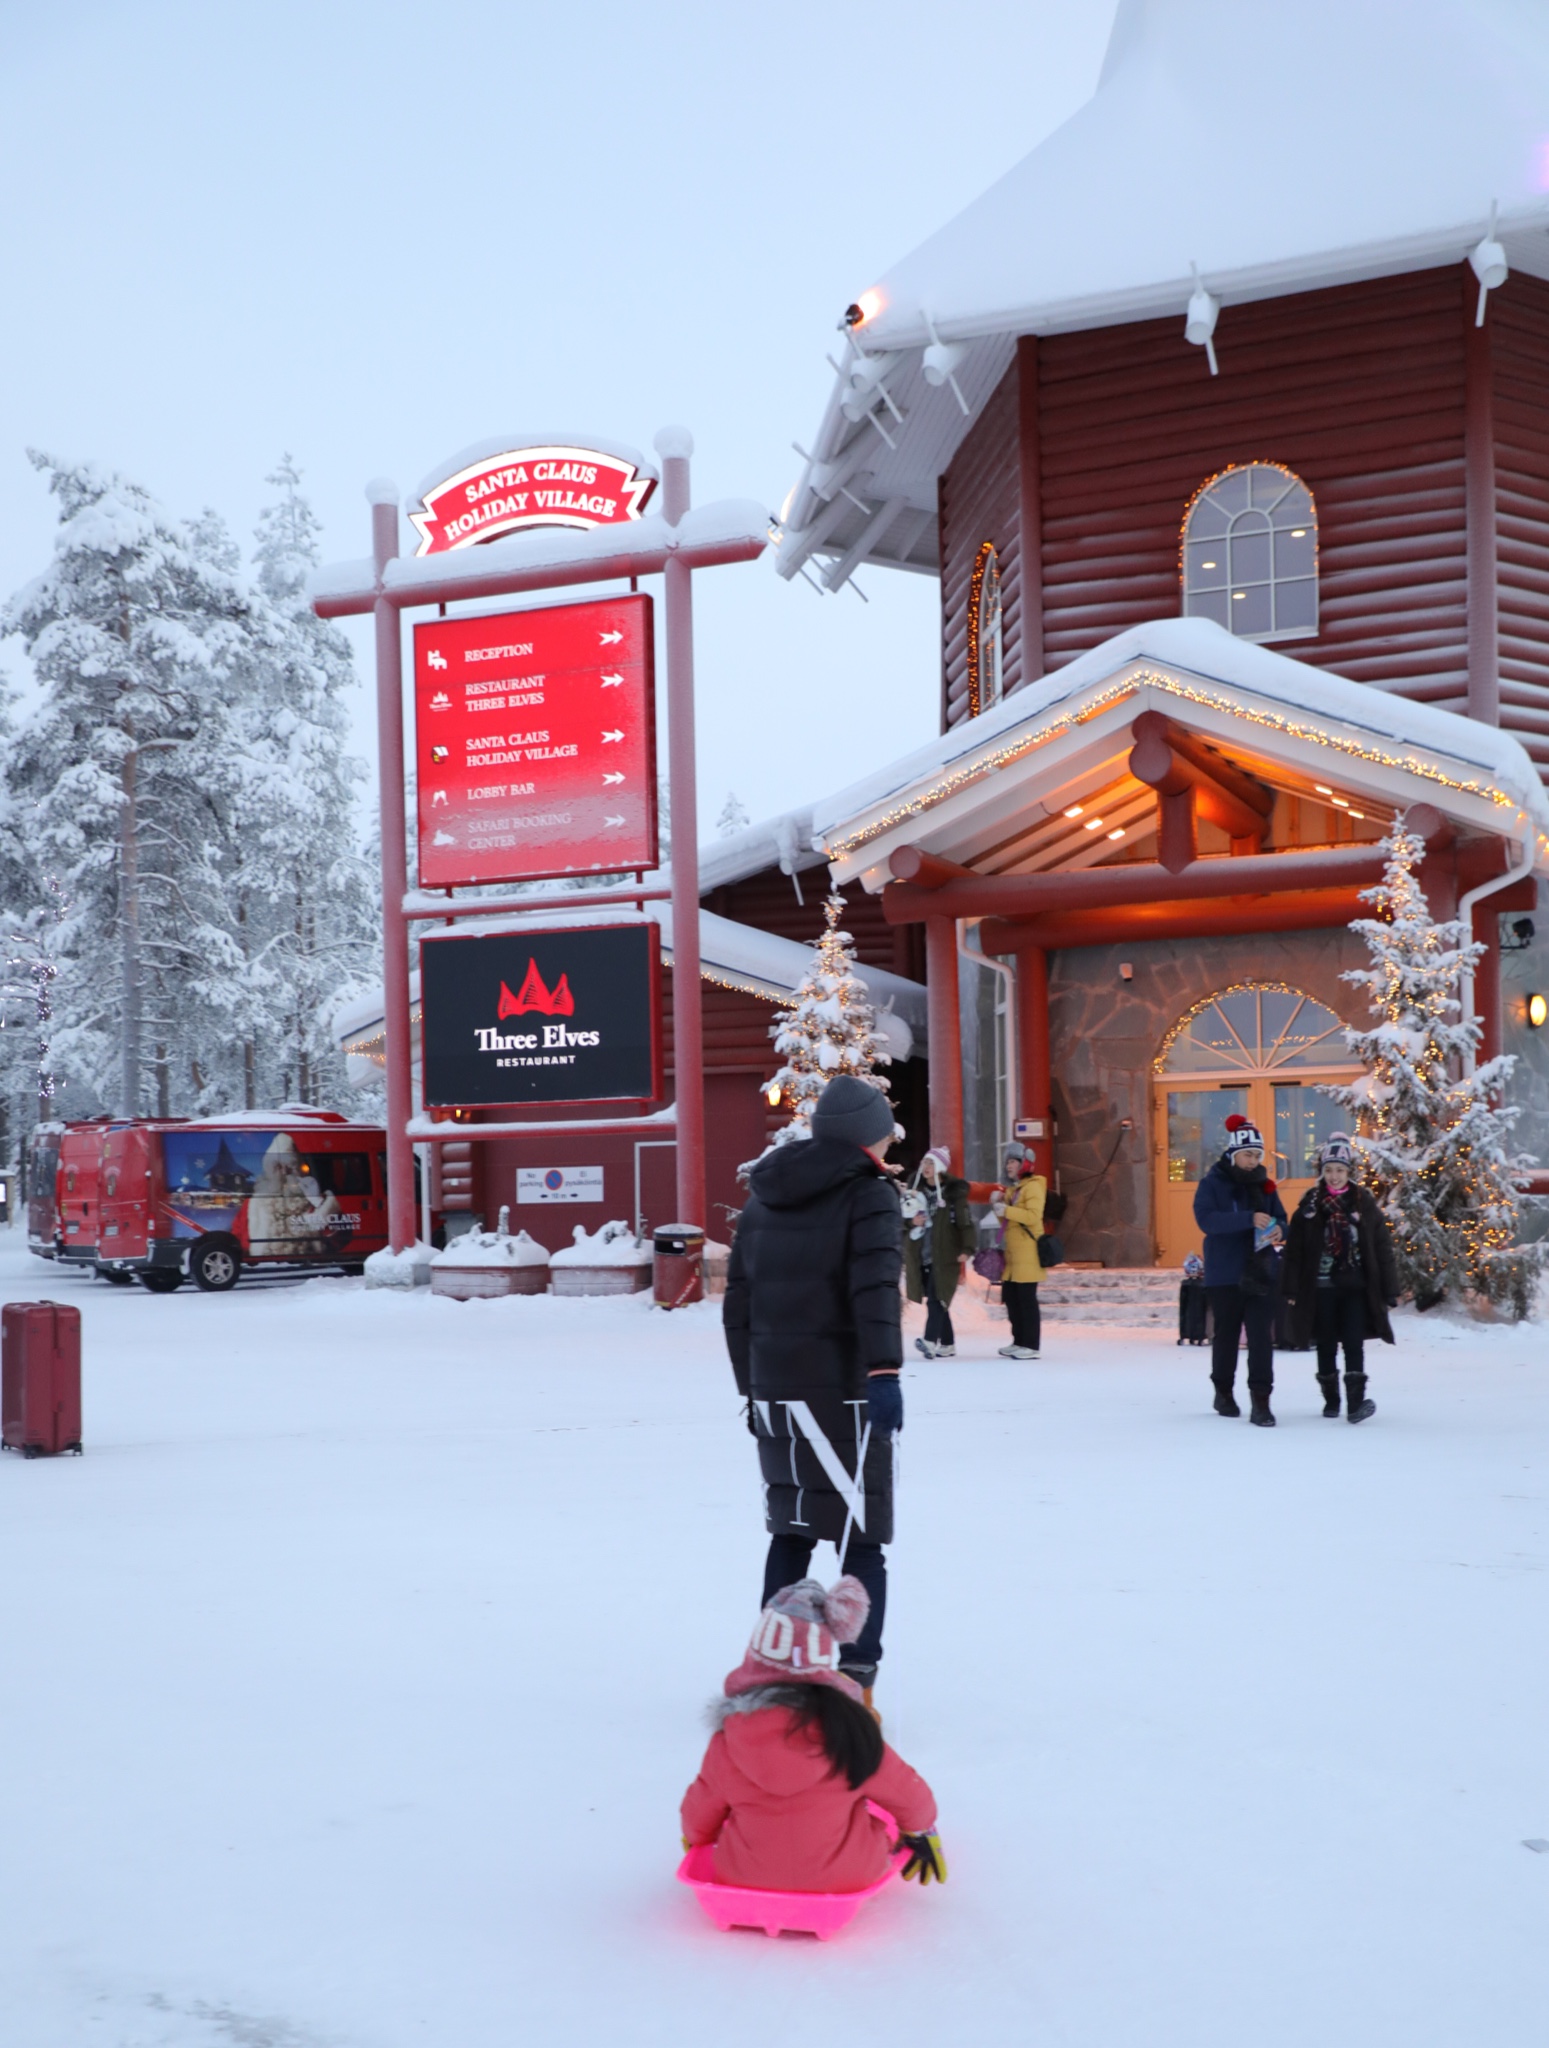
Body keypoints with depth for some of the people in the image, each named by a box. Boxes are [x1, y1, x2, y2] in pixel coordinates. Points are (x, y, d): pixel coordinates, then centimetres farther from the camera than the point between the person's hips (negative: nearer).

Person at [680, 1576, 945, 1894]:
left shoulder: (729, 1741, -18)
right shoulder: (852, 1733, -20)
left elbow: (700, 1813, 0)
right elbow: (907, 1793, -4)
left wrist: (695, 1838, 25)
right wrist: (922, 1830, 20)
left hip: (745, 1877, 2)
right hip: (844, 1878, -2)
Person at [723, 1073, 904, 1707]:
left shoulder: (763, 1197, 15)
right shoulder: (869, 1193, -5)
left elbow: (737, 1303, 18)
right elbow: (876, 1289, -21)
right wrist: (884, 1371, -28)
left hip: (774, 1393, 6)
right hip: (842, 1392, -6)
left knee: (790, 1532, 17)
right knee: (860, 1540, -2)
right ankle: (855, 1680, -7)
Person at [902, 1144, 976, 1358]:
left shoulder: (954, 1191, -4)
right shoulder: (917, 1188, 11)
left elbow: (965, 1221, -9)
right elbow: (904, 1217, 19)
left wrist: (967, 1248, -20)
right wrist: (911, 1221, -4)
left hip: (944, 1255, -5)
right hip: (921, 1254, 5)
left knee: (936, 1297, -15)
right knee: (937, 1300, 9)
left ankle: (930, 1340, -23)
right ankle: (947, 1345, 16)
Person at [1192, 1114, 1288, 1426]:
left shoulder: (1263, 1185, 10)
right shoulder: (1212, 1184, -4)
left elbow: (1281, 1219, 15)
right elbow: (1206, 1219, -20)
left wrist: (1279, 1230, -10)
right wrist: (1250, 1219, -29)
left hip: (1260, 1273, 3)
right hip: (1225, 1274, -3)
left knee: (1262, 1337, -7)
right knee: (1226, 1335, 10)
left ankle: (1260, 1401, -9)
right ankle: (1223, 1391, 29)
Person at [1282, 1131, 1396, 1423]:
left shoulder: (1364, 1204, 2)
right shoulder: (1310, 1205, 2)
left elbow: (1383, 1248, 3)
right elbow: (1294, 1250, 2)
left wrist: (1390, 1290, 0)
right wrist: (1292, 1289, -3)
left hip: (1356, 1287, -1)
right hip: (1321, 1286, 1)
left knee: (1353, 1343, -9)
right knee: (1326, 1344, 8)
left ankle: (1356, 1401, -11)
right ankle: (1330, 1400, 19)